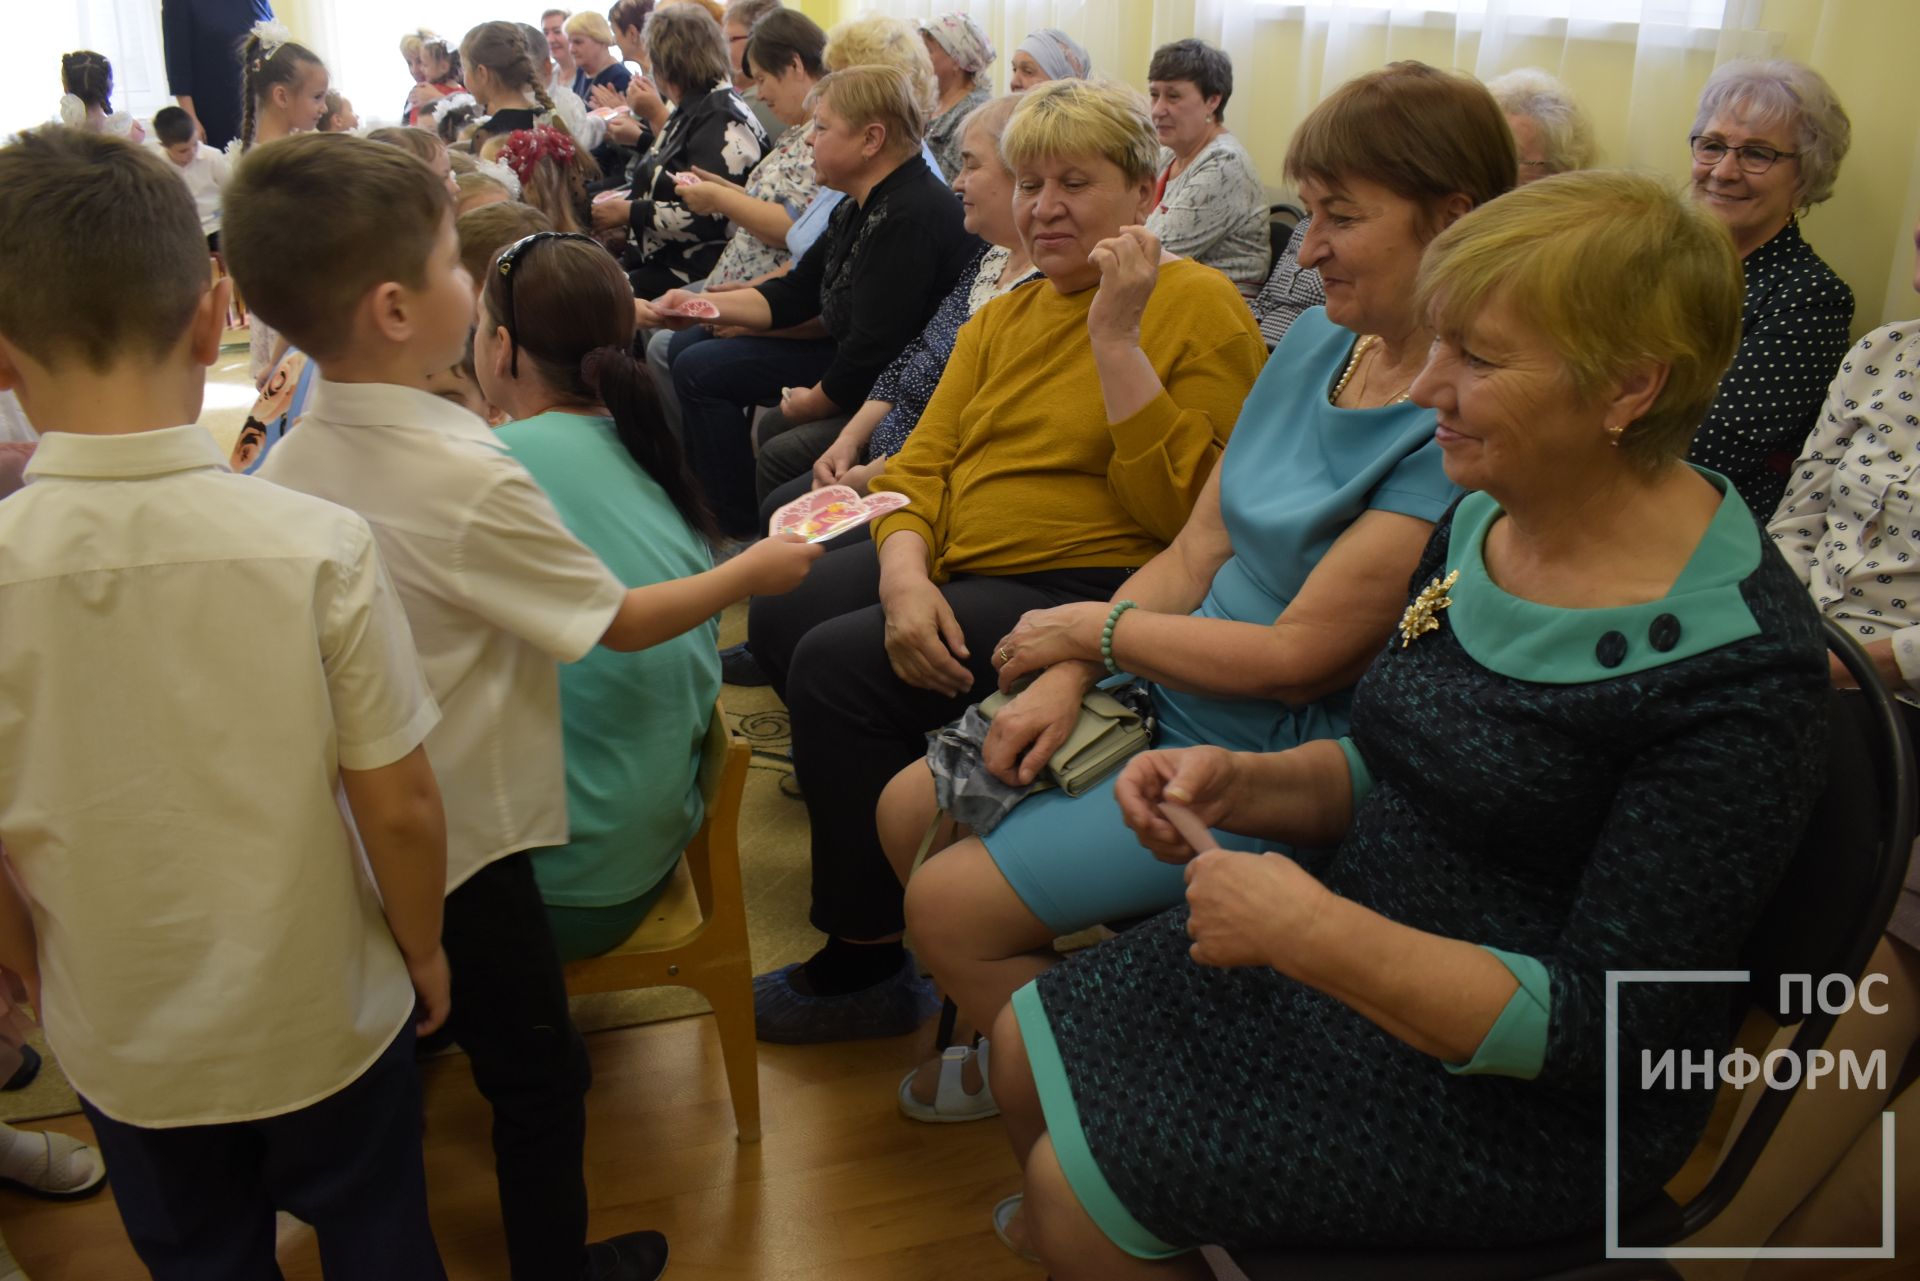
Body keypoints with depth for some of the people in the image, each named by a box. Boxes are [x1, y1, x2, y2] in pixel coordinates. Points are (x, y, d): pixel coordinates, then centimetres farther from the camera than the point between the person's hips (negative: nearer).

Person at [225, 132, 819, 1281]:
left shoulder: (291, 456, -4)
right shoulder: (470, 477, -26)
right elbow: (622, 623, -15)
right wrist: (755, 571, -2)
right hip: (461, 841, -7)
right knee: (537, 1073, 13)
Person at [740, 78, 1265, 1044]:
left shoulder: (1199, 307, -5)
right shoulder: (1000, 319, 17)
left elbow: (1176, 512, -16)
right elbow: (921, 463, 7)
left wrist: (1116, 333, -20)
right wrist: (905, 578, -13)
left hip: (1089, 591, -8)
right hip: (956, 569, 8)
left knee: (837, 664, -21)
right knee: (779, 611, -4)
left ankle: (866, 970, -5)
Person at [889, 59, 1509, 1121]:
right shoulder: (1317, 339, 3)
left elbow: (1298, 656, -24)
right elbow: (1197, 549, 4)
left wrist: (1093, 628, -11)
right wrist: (1069, 674, -9)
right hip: (1164, 691, 9)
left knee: (948, 905, -11)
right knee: (908, 811, 9)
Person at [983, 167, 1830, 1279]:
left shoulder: (1736, 674, -25)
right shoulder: (1483, 523, -1)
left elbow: (1611, 1023, -24)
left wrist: (1309, 929, -30)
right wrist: (1245, 785, -9)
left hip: (1525, 1098, -7)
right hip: (1352, 943, 8)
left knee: (1076, 1184, -9)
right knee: (1029, 1044, 8)